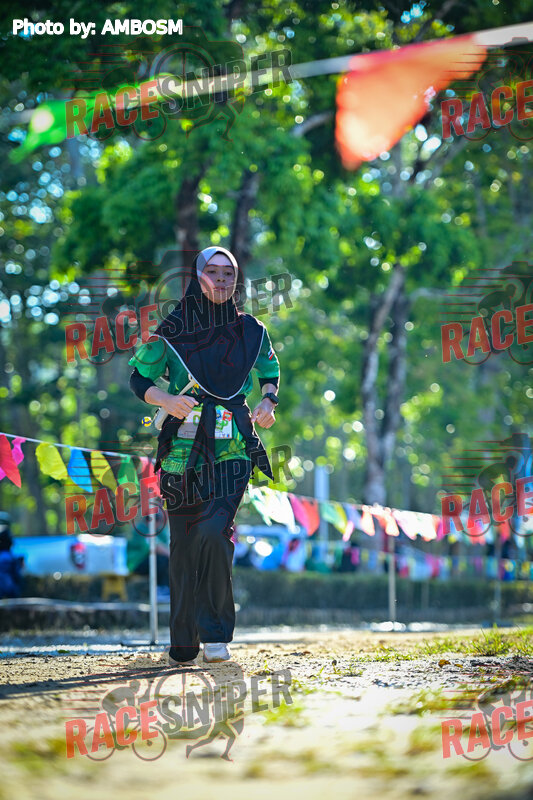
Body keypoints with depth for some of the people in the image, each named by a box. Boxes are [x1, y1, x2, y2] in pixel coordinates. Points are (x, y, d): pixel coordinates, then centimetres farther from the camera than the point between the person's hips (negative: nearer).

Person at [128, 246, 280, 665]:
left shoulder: (251, 331, 9)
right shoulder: (172, 331, 3)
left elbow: (270, 372, 24)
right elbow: (139, 378, 8)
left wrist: (268, 401, 3)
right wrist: (168, 400, -11)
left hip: (232, 452, 0)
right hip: (184, 453, 0)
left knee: (214, 532, -20)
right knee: (184, 546, 2)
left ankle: (215, 632, -9)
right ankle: (183, 644, 15)